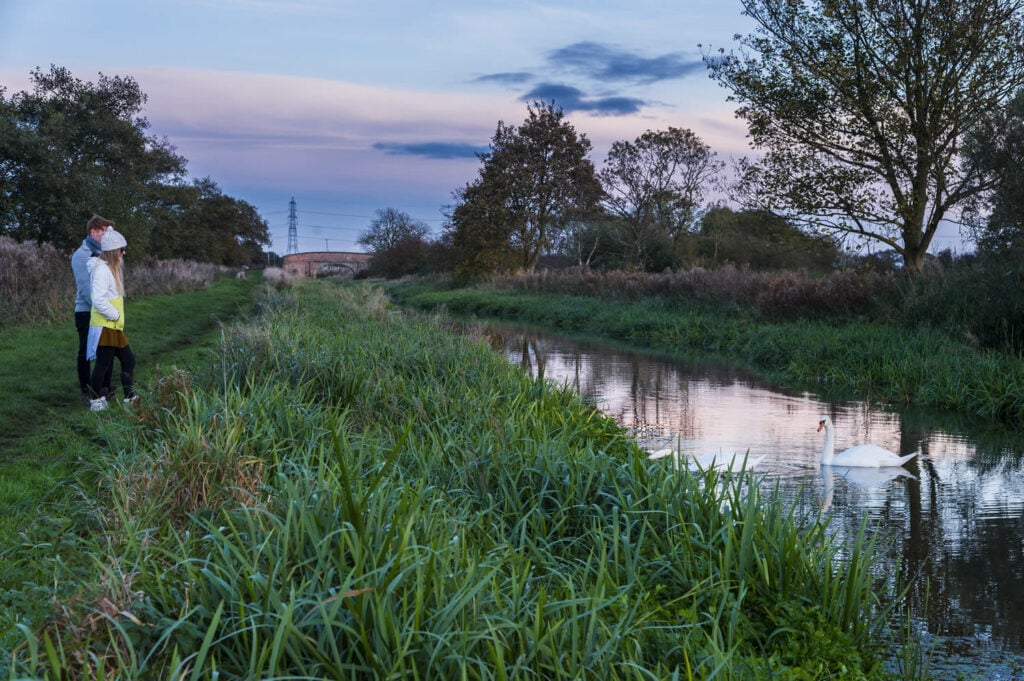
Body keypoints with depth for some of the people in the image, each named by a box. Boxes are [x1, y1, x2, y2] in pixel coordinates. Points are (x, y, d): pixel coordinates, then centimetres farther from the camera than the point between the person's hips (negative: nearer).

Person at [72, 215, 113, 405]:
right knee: (86, 353, 3)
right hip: (86, 312, -6)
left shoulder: (104, 254, 10)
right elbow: (85, 287, -16)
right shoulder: (81, 255, -10)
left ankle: (105, 388, 22)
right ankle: (86, 392, 11)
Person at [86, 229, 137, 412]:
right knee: (103, 364, -2)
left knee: (128, 359, 14)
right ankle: (96, 402, 9)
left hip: (114, 327, 10)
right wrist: (115, 315, -16)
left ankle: (130, 397, 23)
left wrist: (118, 316, 10)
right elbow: (98, 300, -26)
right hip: (104, 327, -10)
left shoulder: (111, 267, 13)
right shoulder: (101, 269, -18)